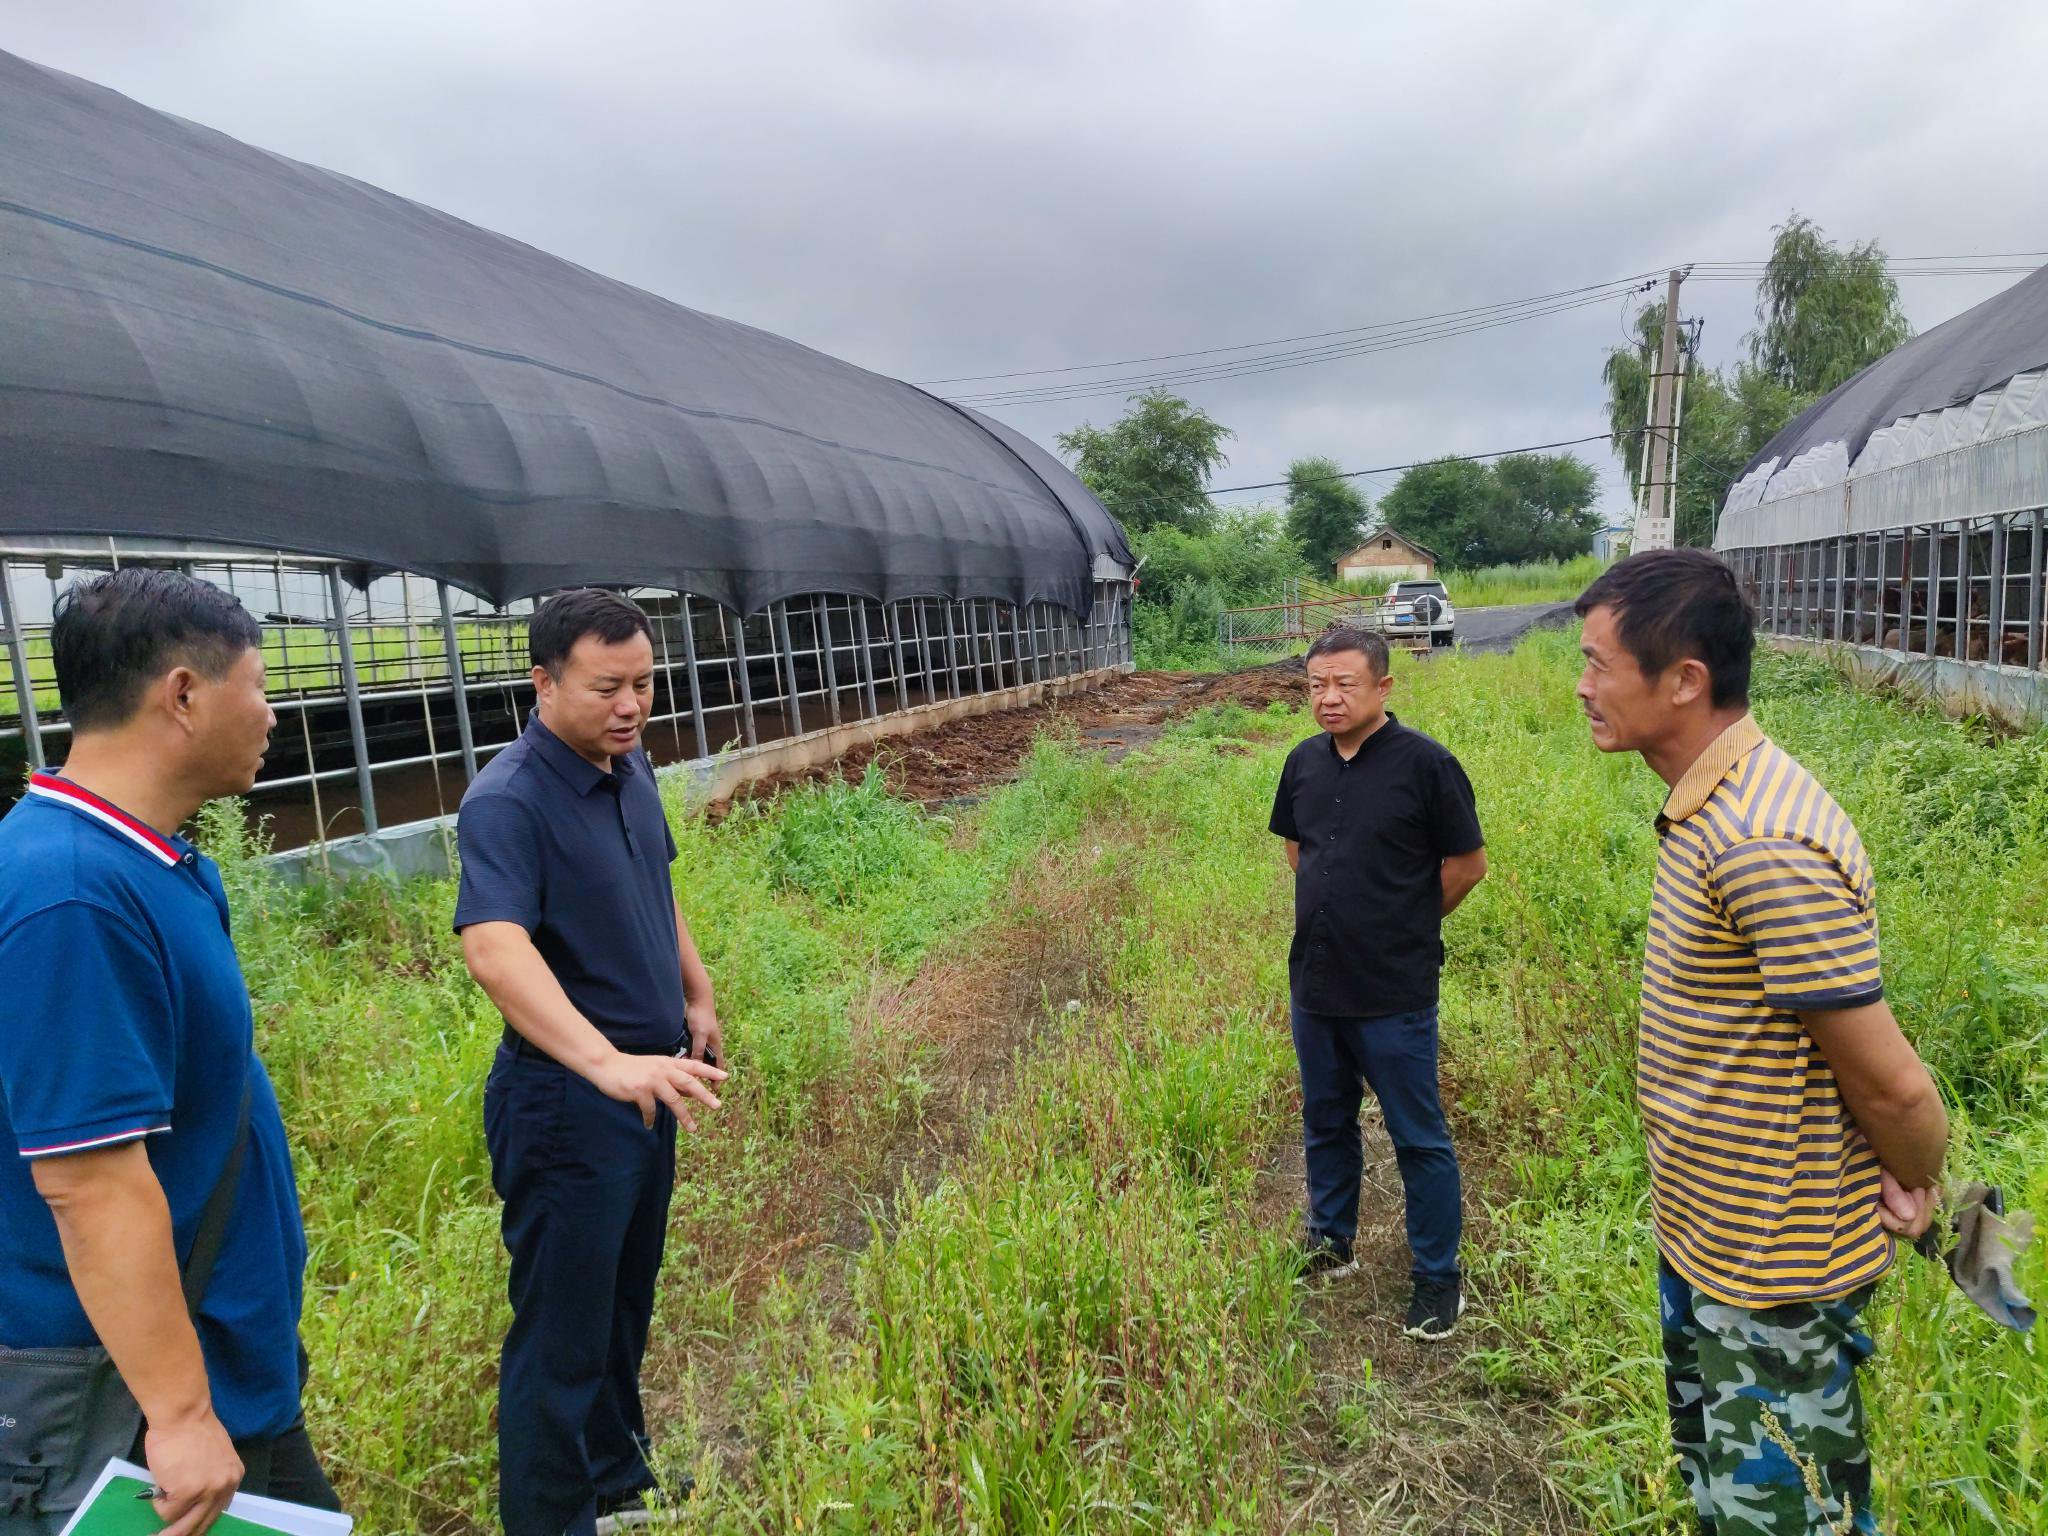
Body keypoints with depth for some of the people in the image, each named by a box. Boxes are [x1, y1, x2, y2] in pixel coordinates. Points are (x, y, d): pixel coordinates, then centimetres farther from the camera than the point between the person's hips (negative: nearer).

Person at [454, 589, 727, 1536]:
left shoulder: (631, 770, 2)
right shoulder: (507, 803, -23)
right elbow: (494, 951, -39)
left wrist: (696, 994, 21)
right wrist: (608, 1065, -51)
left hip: (646, 1084, 9)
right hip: (565, 1101, -8)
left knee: (626, 1304, 24)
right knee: (562, 1333, 6)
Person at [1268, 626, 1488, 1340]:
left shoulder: (1425, 764, -14)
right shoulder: (1304, 762, 2)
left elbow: (1468, 863, -7)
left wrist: (1405, 927, 2)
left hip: (1394, 994, -5)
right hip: (1314, 986, 6)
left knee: (1420, 1140, 8)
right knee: (1326, 1123, 21)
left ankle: (1438, 1278, 24)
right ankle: (1330, 1243, 41)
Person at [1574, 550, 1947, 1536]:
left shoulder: (1765, 851, -31)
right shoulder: (1711, 808, 1)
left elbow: (1894, 1087, -24)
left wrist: (1918, 1189, -5)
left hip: (1770, 1282, -9)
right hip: (1699, 1241, 9)